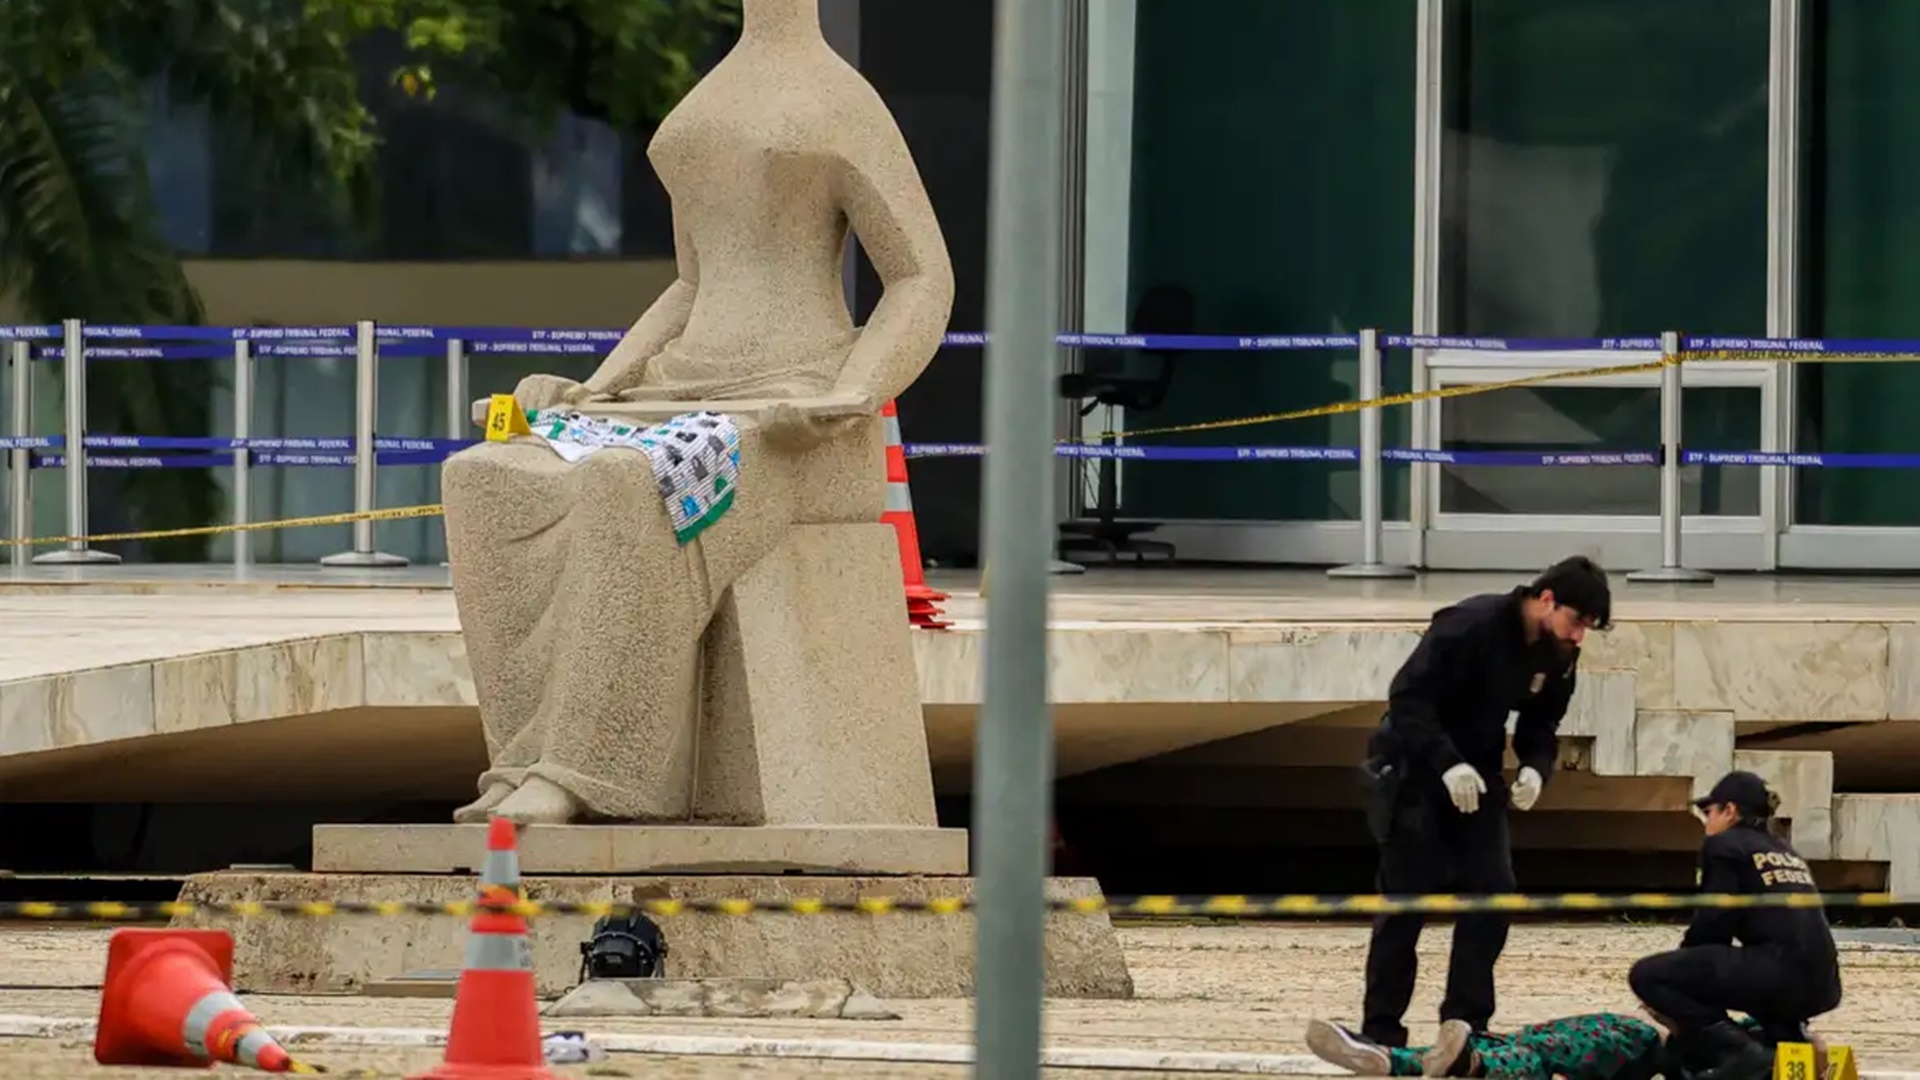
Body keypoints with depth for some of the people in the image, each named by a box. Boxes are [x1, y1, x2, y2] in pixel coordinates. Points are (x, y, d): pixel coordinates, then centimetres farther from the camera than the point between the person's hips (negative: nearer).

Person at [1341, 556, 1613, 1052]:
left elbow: (1541, 725, 9)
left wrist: (1536, 768, -13)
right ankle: (1381, 1033, 0)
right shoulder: (1470, 625, -25)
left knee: (1492, 894, -2)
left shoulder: (1558, 657, -2)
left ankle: (1466, 1025, 5)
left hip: (1475, 776, 7)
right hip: (1415, 769, -7)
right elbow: (1408, 695, -26)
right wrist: (1447, 763, -33)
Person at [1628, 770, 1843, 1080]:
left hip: (1780, 972, -8)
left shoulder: (1724, 846, 5)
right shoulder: (1786, 852, 27)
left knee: (1647, 976, -4)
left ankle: (1737, 1052, -15)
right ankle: (1788, 1037, 12)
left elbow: (1713, 924, -2)